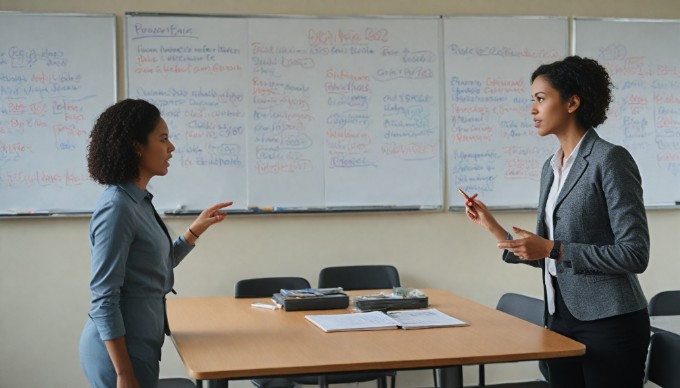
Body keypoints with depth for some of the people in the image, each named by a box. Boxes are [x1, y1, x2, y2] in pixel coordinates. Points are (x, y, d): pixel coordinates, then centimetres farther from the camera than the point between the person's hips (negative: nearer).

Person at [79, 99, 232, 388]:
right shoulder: (116, 207, -19)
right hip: (119, 350, -9)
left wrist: (196, 230, 14)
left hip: (139, 344, 9)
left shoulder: (139, 201, 7)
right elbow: (103, 298, -22)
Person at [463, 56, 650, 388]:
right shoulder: (551, 168, 11)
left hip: (609, 323, -7)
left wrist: (553, 249, -19)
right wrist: (492, 226, 5)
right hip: (561, 321, 7)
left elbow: (635, 255, -16)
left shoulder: (611, 159, -12)